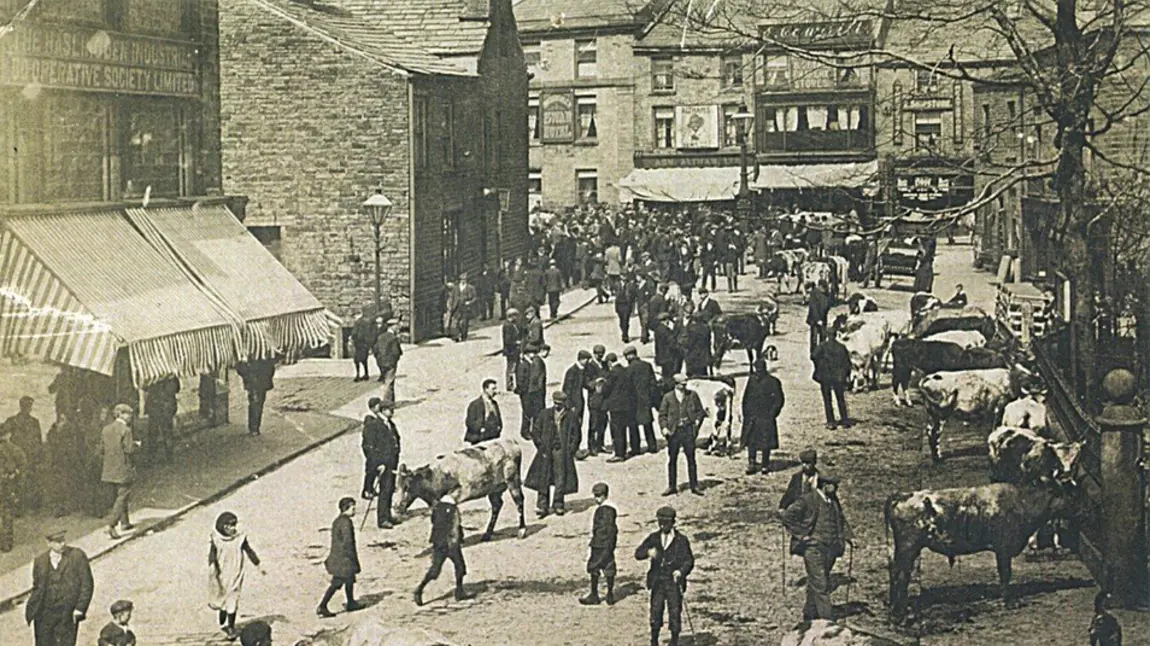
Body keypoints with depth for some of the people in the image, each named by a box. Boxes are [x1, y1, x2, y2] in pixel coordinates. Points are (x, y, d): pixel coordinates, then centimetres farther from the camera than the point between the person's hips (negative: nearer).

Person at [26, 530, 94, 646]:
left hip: (67, 615, -3)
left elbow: (87, 584, -1)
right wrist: (31, 611, 3)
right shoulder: (40, 561, 6)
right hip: (44, 615, 3)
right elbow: (37, 588, 14)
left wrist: (80, 608, -8)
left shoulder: (77, 556, -2)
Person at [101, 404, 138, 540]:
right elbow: (129, 449, -19)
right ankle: (112, 525, -12)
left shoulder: (106, 429, 6)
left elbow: (104, 447, 11)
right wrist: (137, 444, 3)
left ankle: (124, 522, 29)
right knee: (122, 496, -3)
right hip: (123, 469, -7)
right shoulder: (125, 430, -16)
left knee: (121, 494, 21)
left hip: (110, 468, 7)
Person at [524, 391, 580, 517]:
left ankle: (558, 505, 13)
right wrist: (541, 446, -2)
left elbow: (575, 436, 5)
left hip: (562, 452, -1)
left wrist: (570, 450, -4)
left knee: (561, 479, 2)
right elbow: (536, 432, 7)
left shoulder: (570, 418, 1)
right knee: (543, 479, 1)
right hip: (546, 452, 1)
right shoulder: (544, 415, 4)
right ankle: (542, 505, 6)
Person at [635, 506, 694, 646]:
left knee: (675, 613, 0)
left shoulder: (681, 540, 0)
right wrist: (648, 552, -22)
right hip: (657, 582, 2)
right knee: (655, 613, 3)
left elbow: (689, 560, -3)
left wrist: (681, 571, -23)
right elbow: (638, 553, 0)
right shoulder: (654, 538, 7)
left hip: (674, 582, -2)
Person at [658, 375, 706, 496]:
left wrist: (697, 421, -5)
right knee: (672, 460, 5)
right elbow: (662, 414, 5)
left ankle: (694, 486, 10)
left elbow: (700, 410, 11)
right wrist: (664, 427, -8)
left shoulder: (692, 395, 3)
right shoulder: (668, 397, 2)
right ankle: (672, 486, 13)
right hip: (674, 431, 0)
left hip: (688, 430, 0)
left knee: (691, 458, 2)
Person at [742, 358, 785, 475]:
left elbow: (779, 400, -4)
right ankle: (751, 464, 10)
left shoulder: (772, 382, -7)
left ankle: (766, 465, 14)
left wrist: (771, 414, -10)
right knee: (751, 442, 3)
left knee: (766, 443, 2)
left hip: (766, 417, -4)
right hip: (751, 416, 4)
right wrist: (745, 412, 8)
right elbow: (746, 398, 14)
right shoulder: (751, 380, 6)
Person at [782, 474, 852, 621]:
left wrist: (844, 538, 18)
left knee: (815, 584, 12)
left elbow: (842, 521, 31)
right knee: (820, 585, -11)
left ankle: (809, 617, 21)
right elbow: (788, 516, -12)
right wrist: (801, 535, -13)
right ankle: (827, 619, -13)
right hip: (813, 548, -7)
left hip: (830, 549, 7)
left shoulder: (833, 501, 14)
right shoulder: (807, 500, -9)